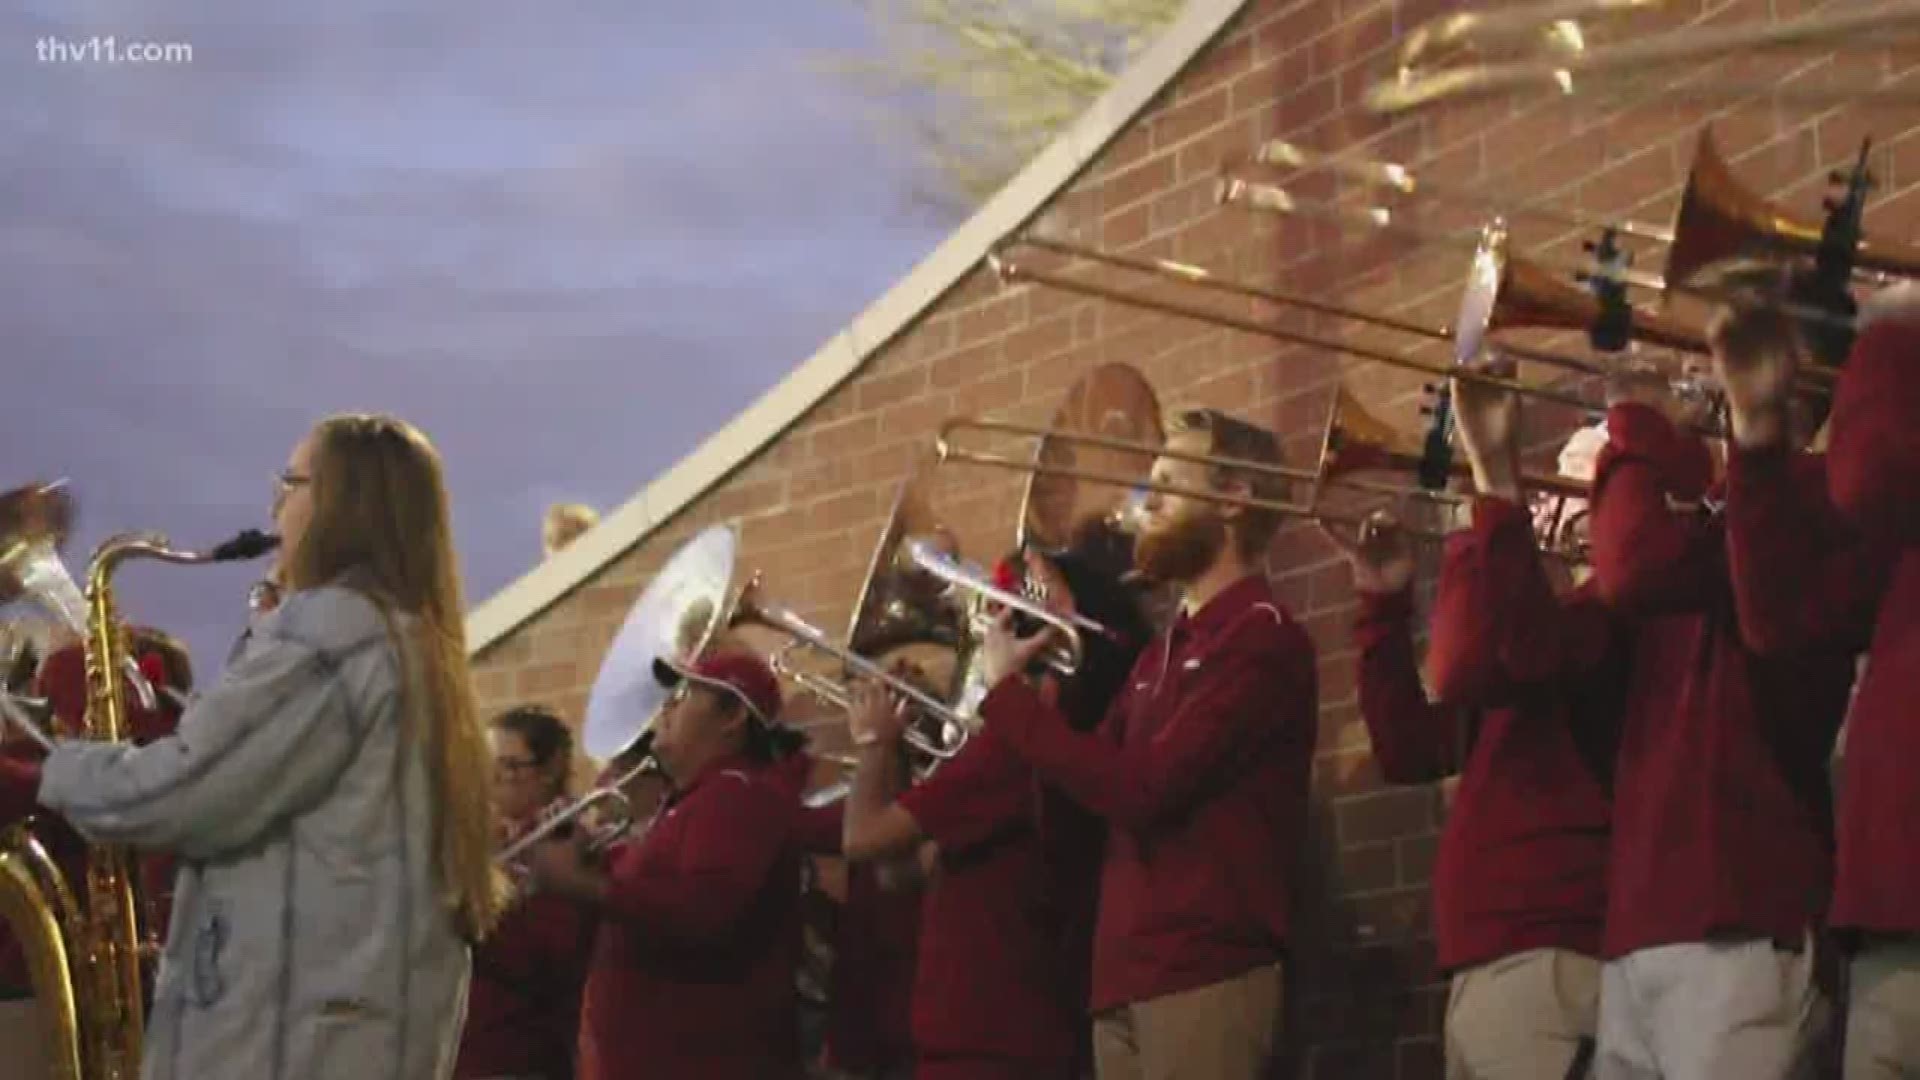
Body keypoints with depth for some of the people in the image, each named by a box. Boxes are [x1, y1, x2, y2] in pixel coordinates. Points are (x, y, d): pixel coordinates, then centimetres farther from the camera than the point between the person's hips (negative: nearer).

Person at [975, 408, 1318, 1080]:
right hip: (1125, 980, 8)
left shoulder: (1261, 637, -7)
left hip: (1206, 977, -8)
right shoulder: (1162, 651, 21)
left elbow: (1140, 789, -17)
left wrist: (1006, 693, -6)